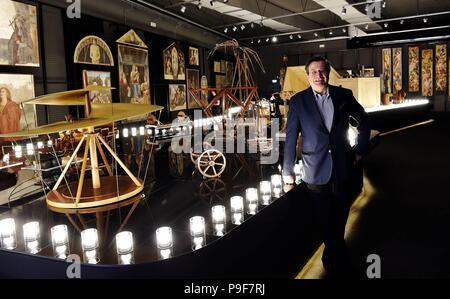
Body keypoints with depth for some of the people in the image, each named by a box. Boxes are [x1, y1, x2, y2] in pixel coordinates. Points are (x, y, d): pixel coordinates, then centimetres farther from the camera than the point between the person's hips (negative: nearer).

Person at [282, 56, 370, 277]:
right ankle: (341, 262, 33)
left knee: (340, 220, 16)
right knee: (326, 223, 9)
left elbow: (363, 121, 16)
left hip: (343, 169, 2)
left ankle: (332, 257, 43)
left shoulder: (344, 95, 2)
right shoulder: (298, 101, -4)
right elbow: (290, 138, -5)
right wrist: (288, 174, -6)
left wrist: (360, 150, 8)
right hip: (315, 172, -2)